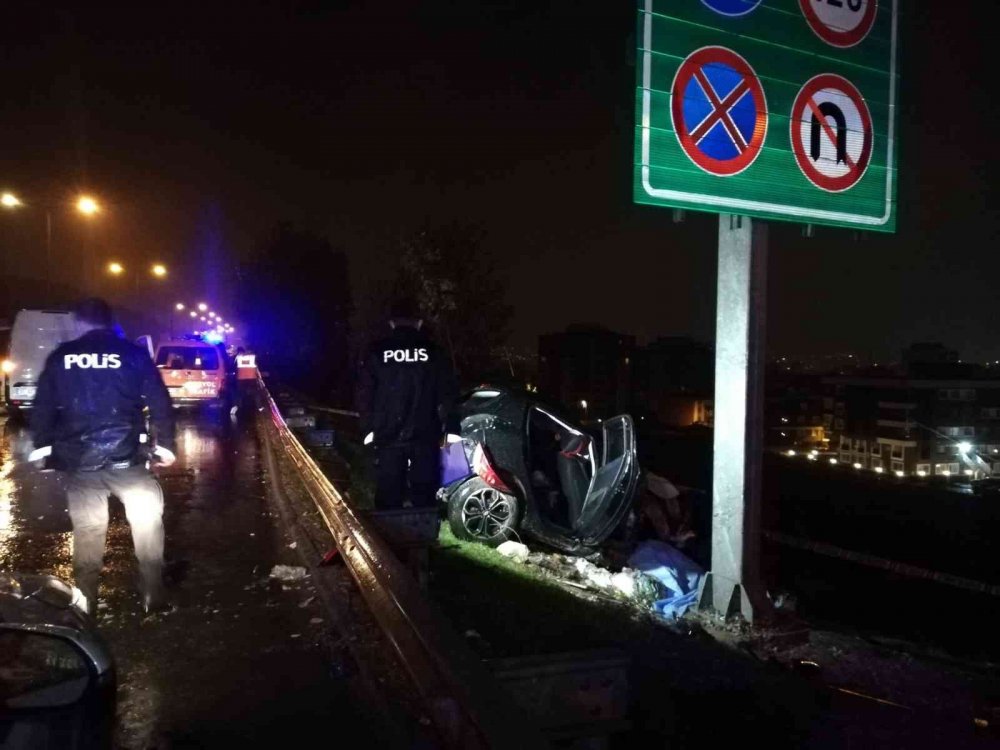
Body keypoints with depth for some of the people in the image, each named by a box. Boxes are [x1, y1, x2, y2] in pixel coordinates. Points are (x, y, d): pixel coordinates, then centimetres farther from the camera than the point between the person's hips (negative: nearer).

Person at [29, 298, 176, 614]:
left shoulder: (60, 357, 5)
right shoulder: (134, 354, -1)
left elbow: (43, 408, 9)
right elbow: (160, 403, -2)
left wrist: (42, 445, 21)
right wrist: (165, 443, 8)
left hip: (78, 460, 2)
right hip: (126, 457, -2)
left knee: (87, 531, 14)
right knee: (147, 520, 13)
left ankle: (86, 603, 23)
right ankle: (154, 596, 14)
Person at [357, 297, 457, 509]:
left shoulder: (377, 352, 1)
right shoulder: (434, 352, 0)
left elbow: (364, 393, 2)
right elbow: (447, 393, 2)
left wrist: (368, 428, 10)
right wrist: (446, 425, 11)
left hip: (388, 436, 0)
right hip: (425, 435, 0)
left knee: (389, 497, 8)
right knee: (424, 495, 8)